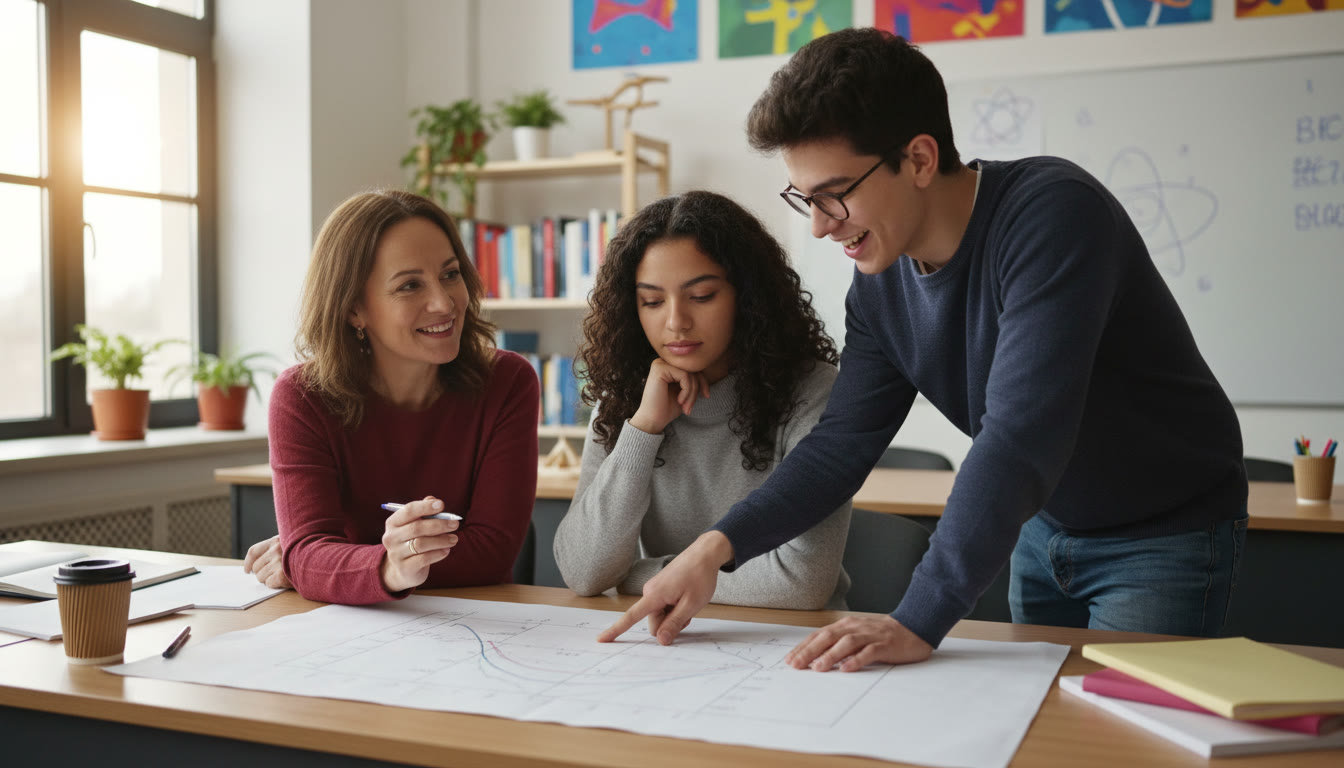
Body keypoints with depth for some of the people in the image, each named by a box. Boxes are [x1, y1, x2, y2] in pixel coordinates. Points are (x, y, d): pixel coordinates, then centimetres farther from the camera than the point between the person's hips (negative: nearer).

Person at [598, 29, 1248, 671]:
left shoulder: (1053, 214, -31)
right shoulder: (879, 283, -8)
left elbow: (1020, 434, -38)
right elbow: (843, 442, -4)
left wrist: (920, 620, -40)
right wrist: (718, 546, -18)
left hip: (1166, 535, -6)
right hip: (1044, 529, 6)